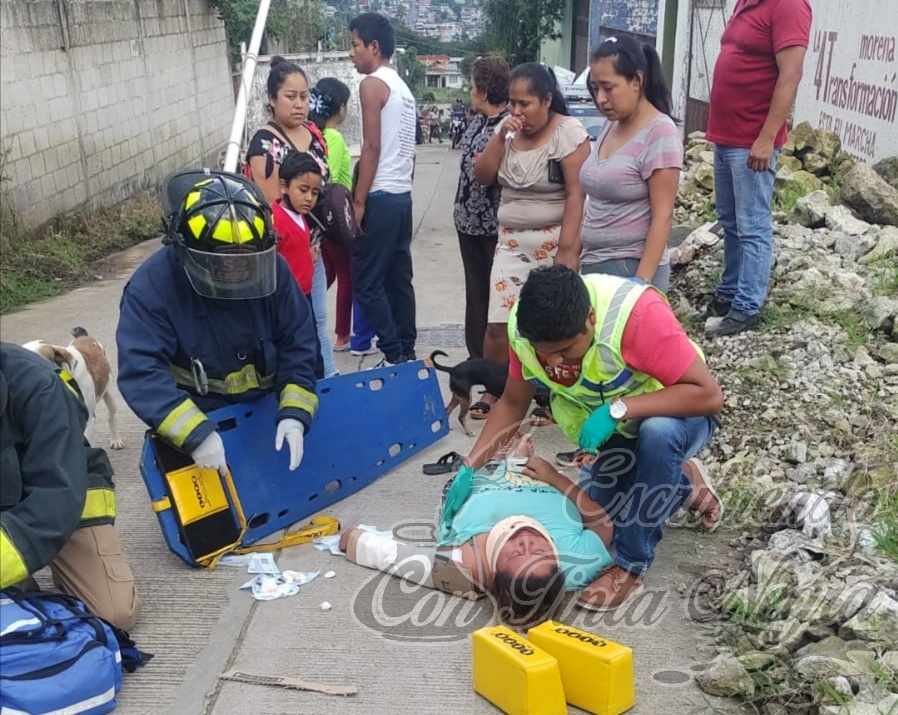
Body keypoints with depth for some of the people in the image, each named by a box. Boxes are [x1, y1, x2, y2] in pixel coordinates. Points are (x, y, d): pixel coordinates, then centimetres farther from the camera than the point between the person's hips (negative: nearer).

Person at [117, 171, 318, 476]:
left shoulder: (271, 268, -15)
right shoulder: (151, 285, -25)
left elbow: (298, 344, -9)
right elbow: (141, 373, -31)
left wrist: (295, 413, -21)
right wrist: (195, 434, -40)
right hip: (188, 425, -3)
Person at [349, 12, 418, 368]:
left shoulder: (372, 84, -10)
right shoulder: (403, 87, 16)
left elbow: (372, 147, -16)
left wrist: (358, 203, -15)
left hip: (380, 197, -9)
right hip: (402, 195, 9)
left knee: (367, 282, -3)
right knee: (399, 279, 12)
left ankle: (395, 357, -2)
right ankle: (407, 353, 17)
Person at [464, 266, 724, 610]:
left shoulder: (637, 312, -37)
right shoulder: (525, 326, -21)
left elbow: (709, 394, -36)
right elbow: (512, 404, -5)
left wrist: (618, 408, -42)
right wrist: (470, 466, -16)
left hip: (678, 413, -5)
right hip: (616, 430, 5)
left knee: (658, 433, -37)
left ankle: (631, 566, -20)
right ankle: (683, 485, 23)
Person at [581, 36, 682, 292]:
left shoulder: (659, 133, -13)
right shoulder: (611, 127, 8)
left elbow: (662, 217, -16)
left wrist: (642, 281, -20)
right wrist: (580, 258, 13)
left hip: (632, 268, -7)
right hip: (592, 264, 7)